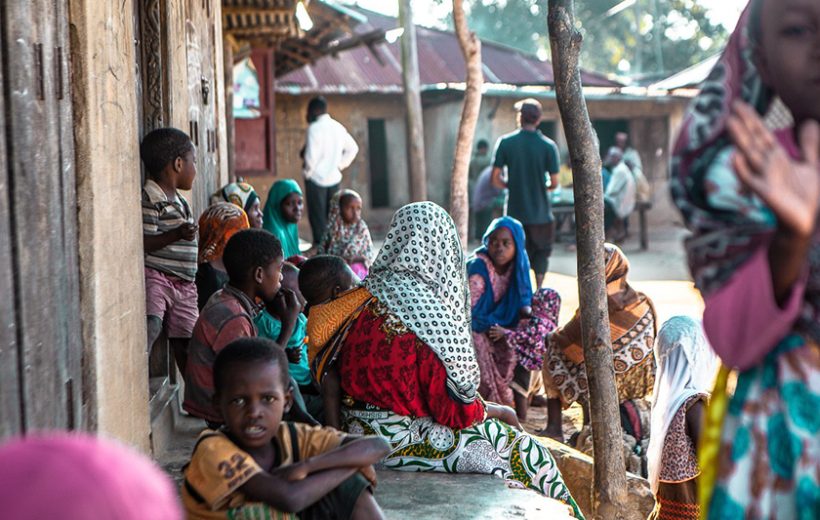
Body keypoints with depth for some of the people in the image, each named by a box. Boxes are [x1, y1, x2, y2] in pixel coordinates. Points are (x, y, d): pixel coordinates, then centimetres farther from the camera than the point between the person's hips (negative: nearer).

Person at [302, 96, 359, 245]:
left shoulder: (315, 127, -12)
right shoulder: (338, 127, 11)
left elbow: (311, 154, -21)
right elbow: (353, 148, 19)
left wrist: (307, 171, -6)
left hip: (317, 178, -7)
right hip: (334, 178, 7)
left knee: (318, 219, -5)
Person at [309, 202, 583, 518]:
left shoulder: (364, 300, 0)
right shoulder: (429, 314, -22)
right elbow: (454, 410, -17)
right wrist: (493, 411, 5)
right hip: (401, 441, -8)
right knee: (525, 452, 5)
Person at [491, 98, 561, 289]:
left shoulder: (505, 142, -5)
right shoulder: (548, 146, -7)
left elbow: (496, 179, -6)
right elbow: (554, 183, -6)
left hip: (515, 212, 1)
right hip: (541, 213, -1)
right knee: (542, 252, 16)